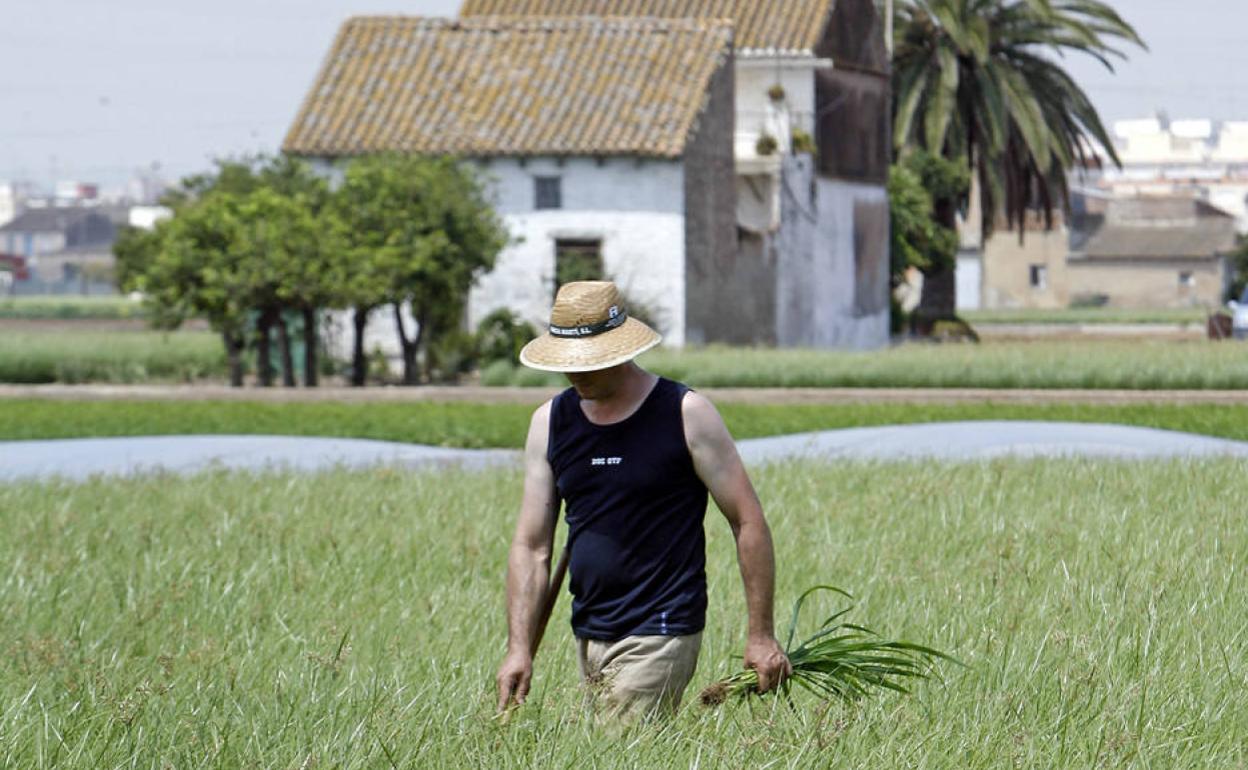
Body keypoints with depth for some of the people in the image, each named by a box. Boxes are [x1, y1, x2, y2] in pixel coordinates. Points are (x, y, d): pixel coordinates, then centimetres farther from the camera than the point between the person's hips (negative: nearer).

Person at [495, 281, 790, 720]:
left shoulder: (685, 415, -6)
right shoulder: (550, 423, 8)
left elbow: (747, 522, -4)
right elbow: (531, 547, 9)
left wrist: (761, 636, -6)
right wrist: (519, 647, 0)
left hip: (658, 635, -6)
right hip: (587, 634, 6)